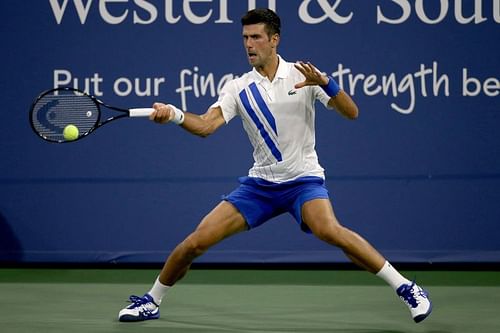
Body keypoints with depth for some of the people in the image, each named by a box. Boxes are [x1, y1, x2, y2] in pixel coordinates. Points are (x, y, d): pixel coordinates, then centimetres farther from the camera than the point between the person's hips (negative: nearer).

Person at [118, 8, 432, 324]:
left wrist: (325, 83, -28)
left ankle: (406, 288, -27)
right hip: (259, 185, 4)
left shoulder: (304, 76, -6)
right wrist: (174, 114, -32)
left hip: (304, 180, -4)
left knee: (329, 230, -35)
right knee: (196, 242, -4)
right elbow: (206, 125, -12)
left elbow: (351, 113, -10)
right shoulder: (239, 88, 1)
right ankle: (151, 302, 18)